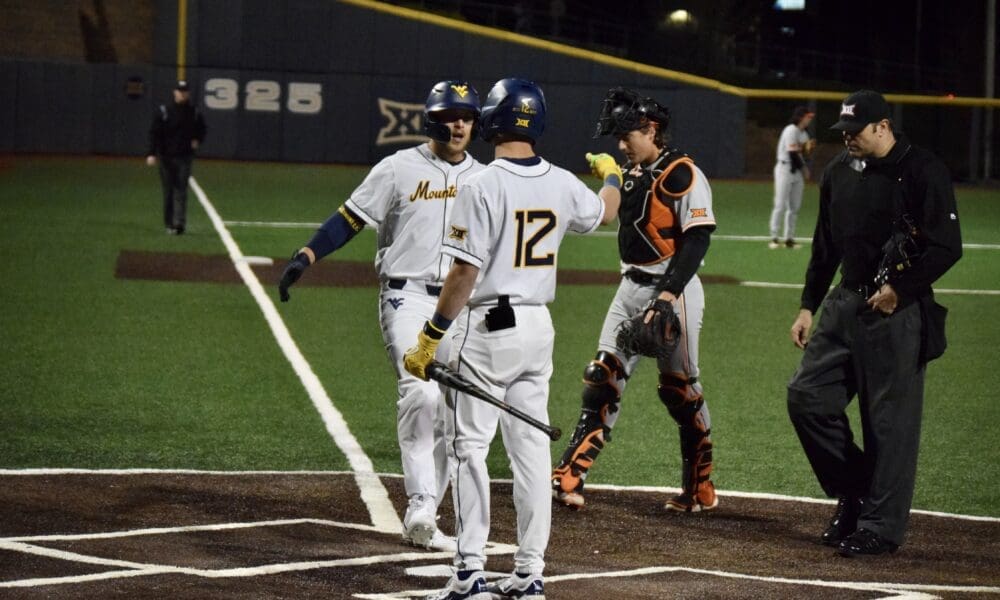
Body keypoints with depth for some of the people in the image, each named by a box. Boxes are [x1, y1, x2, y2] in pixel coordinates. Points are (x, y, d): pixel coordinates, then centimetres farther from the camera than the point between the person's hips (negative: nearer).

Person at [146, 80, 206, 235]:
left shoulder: (194, 112, 5)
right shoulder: (163, 111, -2)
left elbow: (201, 130, 20)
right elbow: (154, 133, -5)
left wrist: (197, 141, -1)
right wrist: (151, 154, -14)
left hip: (184, 157, 0)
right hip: (166, 157, 0)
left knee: (181, 191, -10)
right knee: (168, 191, 6)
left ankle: (179, 223, -18)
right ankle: (169, 224, 14)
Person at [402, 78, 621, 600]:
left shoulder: (482, 186, -16)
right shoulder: (562, 185, 3)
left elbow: (465, 272, -19)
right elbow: (604, 213, 26)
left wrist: (430, 337, -13)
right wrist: (611, 175, 49)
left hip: (485, 327, -6)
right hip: (538, 326, 6)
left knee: (470, 445, -1)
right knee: (530, 448, 9)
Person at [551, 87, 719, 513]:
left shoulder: (682, 174, -14)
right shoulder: (632, 171, 13)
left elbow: (697, 238, -21)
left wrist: (668, 295, -26)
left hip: (673, 291, -8)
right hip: (632, 287, 9)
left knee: (680, 389, 0)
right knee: (601, 380, 2)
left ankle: (700, 490, 12)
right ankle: (569, 479, -1)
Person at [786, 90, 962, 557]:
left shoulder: (923, 172, -11)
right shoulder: (839, 171, 11)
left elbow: (947, 248, -13)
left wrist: (900, 289, -18)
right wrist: (808, 305, 16)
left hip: (897, 311, -7)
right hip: (845, 303, 7)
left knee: (891, 420, -3)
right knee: (807, 396, 2)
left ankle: (881, 526, 4)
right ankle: (853, 491, 17)